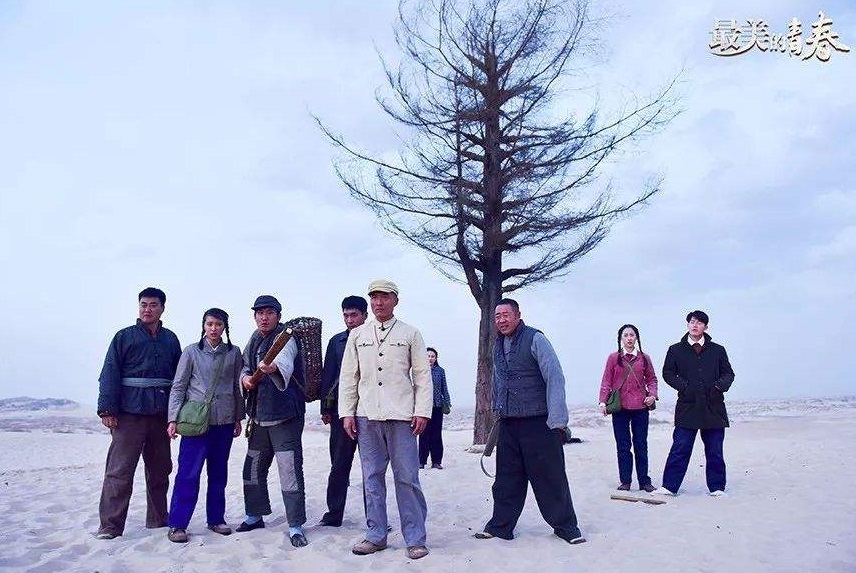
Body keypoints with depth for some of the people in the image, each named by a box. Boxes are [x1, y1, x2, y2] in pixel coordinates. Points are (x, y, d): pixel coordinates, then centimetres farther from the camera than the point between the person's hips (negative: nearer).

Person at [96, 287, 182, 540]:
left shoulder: (170, 339, 12)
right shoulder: (124, 337, 3)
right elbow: (110, 374, -2)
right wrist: (107, 409, -11)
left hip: (161, 414, 4)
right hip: (129, 413, -4)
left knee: (160, 469, 11)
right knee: (119, 471, -6)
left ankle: (158, 519, 23)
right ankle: (110, 525, 1)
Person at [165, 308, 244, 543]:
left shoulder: (234, 353, 6)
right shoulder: (192, 352, 1)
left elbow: (238, 388, 10)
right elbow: (178, 388, 1)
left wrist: (238, 418, 10)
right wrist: (173, 419, -7)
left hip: (225, 422, 3)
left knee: (219, 473, 10)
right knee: (188, 474, -4)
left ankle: (216, 519, 22)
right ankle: (177, 524, 5)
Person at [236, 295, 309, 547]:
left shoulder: (285, 339, -15)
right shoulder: (254, 341, 9)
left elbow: (285, 361, -37)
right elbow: (245, 366, 21)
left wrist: (274, 368, -59)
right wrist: (245, 377, -3)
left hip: (285, 415, -8)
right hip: (259, 415, 8)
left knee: (290, 470, -8)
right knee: (252, 468, 18)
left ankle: (295, 526, 1)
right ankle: (255, 515, 36)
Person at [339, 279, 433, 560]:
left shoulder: (410, 334, 6)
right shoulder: (357, 335, 11)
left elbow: (423, 376, 4)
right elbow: (348, 376, 11)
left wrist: (422, 411, -4)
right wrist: (347, 413, 4)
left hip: (401, 416, -2)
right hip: (366, 416, 3)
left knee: (407, 478, -2)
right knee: (372, 478, 8)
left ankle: (415, 539, 8)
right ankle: (376, 536, 19)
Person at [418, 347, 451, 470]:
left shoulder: (440, 371, 10)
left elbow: (444, 388, 12)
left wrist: (447, 402, 5)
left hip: (437, 405, 2)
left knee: (437, 434, 4)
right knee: (424, 434, -3)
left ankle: (436, 461, 10)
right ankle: (421, 461, 4)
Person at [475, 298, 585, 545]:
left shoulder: (535, 339, -8)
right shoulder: (498, 346, 13)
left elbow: (555, 378, -13)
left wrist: (557, 420, -17)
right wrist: (497, 411, 21)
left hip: (538, 422, -6)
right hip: (508, 424, 6)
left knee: (550, 477, 2)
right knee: (506, 479, 10)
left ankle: (565, 526, 17)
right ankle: (500, 526, 22)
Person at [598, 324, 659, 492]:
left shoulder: (644, 358, 6)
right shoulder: (613, 358, 2)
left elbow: (651, 379, 14)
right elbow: (606, 381, 2)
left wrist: (652, 394, -3)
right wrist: (603, 402, -5)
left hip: (641, 407, 1)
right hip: (620, 407, -1)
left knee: (641, 445, 8)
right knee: (623, 446, 5)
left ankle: (644, 481, 17)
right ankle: (625, 481, 13)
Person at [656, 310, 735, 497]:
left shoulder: (718, 350, 11)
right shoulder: (676, 350, 8)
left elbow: (728, 373, 13)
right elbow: (668, 373, 8)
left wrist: (720, 386, -7)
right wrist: (683, 386, -8)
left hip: (714, 407, 1)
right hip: (687, 407, -1)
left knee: (715, 452, 8)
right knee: (680, 449, -2)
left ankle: (717, 487, 20)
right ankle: (669, 486, 3)